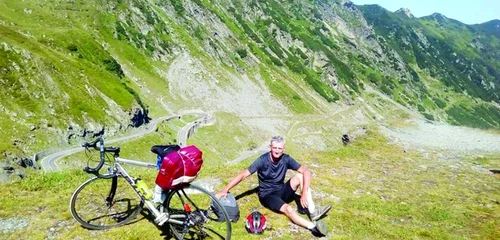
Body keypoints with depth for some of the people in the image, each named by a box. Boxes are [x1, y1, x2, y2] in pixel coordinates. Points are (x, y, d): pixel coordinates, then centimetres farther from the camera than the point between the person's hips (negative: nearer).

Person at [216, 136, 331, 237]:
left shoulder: (286, 159, -11)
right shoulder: (263, 160, -19)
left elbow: (306, 171, -15)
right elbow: (243, 174, -21)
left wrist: (304, 192, -28)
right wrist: (225, 190, -27)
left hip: (281, 191, 4)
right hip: (267, 195, -4)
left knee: (300, 176, -20)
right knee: (287, 209, -34)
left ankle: (312, 211, -26)